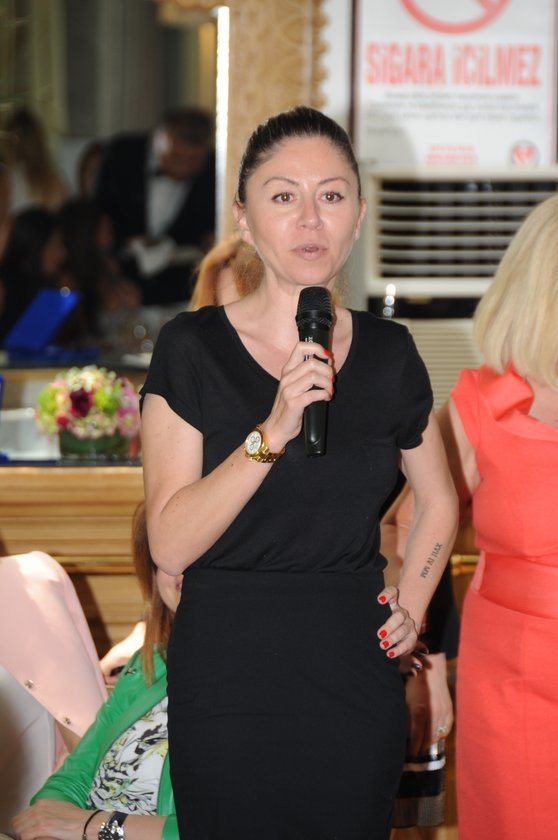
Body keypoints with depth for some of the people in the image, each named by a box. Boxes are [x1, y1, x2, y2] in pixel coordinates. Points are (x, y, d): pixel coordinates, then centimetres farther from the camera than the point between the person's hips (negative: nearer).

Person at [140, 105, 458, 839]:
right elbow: (170, 544, -15)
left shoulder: (388, 353, 3)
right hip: (227, 680, -3)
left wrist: (411, 606, 5)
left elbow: (438, 501, 20)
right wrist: (273, 433, -24)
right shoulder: (193, 348, -7)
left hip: (355, 682, 3)